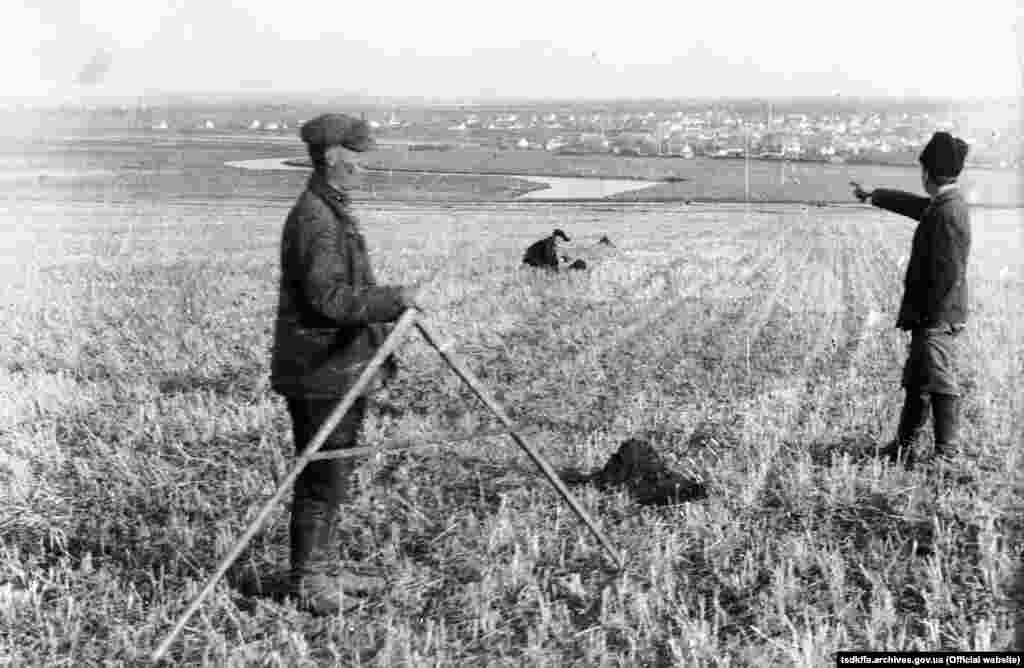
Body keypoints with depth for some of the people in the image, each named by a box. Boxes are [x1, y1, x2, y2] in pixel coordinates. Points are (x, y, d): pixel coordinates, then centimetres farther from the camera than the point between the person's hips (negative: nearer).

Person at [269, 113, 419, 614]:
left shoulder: (332, 212, 17)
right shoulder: (314, 217, -17)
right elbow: (327, 298, -26)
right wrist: (392, 299, -23)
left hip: (339, 369, 10)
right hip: (319, 371, -10)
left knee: (333, 478, 16)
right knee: (322, 479, -4)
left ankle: (327, 570, 26)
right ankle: (307, 581, 6)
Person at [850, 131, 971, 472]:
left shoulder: (948, 213, -19)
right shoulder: (940, 205, 11)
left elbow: (948, 274, -24)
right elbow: (911, 203, 32)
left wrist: (930, 314, -20)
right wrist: (873, 195, 44)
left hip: (937, 318, -10)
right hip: (931, 317, 10)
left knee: (940, 384, -5)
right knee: (916, 382, 17)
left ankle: (946, 455, 1)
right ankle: (904, 447, 26)